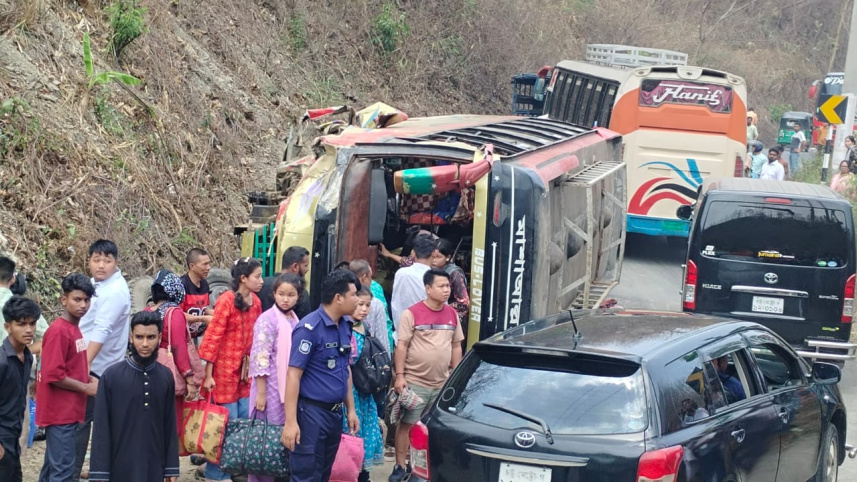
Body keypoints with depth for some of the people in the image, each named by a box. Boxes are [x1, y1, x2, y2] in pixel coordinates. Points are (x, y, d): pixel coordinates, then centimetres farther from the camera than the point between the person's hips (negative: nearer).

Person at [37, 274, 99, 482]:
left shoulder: (74, 328, 11)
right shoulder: (58, 331, -17)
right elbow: (53, 375, -21)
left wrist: (90, 379, 4)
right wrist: (86, 388, -13)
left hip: (68, 410, 9)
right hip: (60, 412, -9)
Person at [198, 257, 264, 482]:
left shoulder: (255, 301, 5)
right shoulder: (226, 301, -15)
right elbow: (213, 337, -15)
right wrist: (208, 375, -15)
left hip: (245, 370, 7)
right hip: (225, 369, -7)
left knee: (245, 421, 7)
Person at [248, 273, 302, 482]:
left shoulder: (294, 320, 11)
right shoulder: (268, 319, -11)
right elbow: (260, 358, -15)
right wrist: (261, 393, -18)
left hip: (291, 388, 7)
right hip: (271, 388, -7)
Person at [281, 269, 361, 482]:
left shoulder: (345, 326, 8)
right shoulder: (309, 328, -15)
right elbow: (294, 375, -17)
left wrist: (350, 409, 16)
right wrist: (291, 422, -21)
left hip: (335, 413, 8)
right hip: (312, 412, -8)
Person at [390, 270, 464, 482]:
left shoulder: (452, 315, 7)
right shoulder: (412, 313, -9)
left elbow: (456, 346, 14)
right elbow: (402, 345, -9)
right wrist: (400, 375, -14)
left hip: (443, 383, 5)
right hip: (415, 381, -5)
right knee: (406, 424, 2)